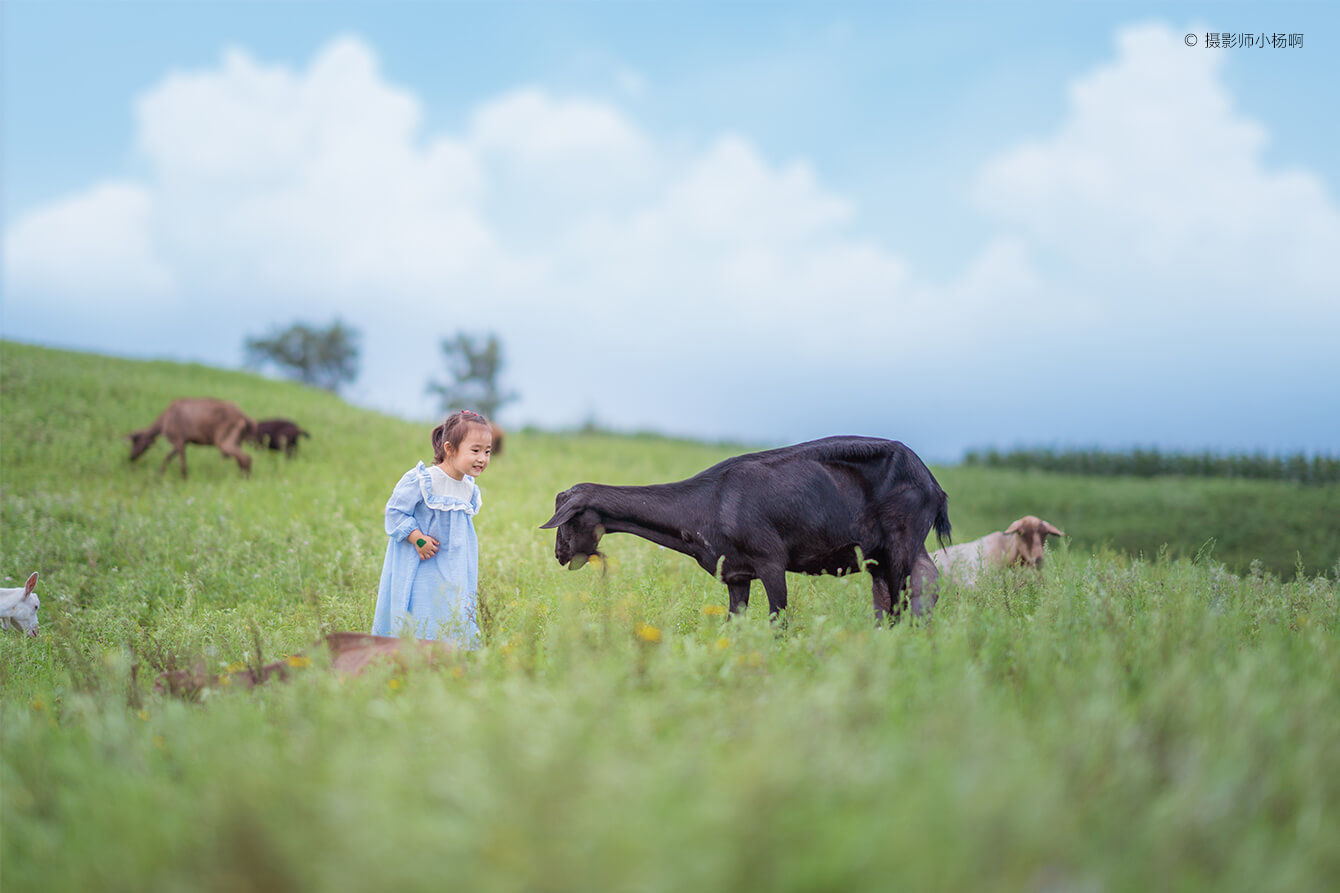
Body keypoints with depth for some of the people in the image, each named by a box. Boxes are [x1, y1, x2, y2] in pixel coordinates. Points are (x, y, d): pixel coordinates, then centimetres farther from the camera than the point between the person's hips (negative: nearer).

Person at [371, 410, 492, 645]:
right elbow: (395, 511, -14)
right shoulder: (421, 480, -18)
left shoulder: (470, 489, 5)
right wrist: (418, 539, -20)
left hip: (452, 571, 6)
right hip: (419, 570, -6)